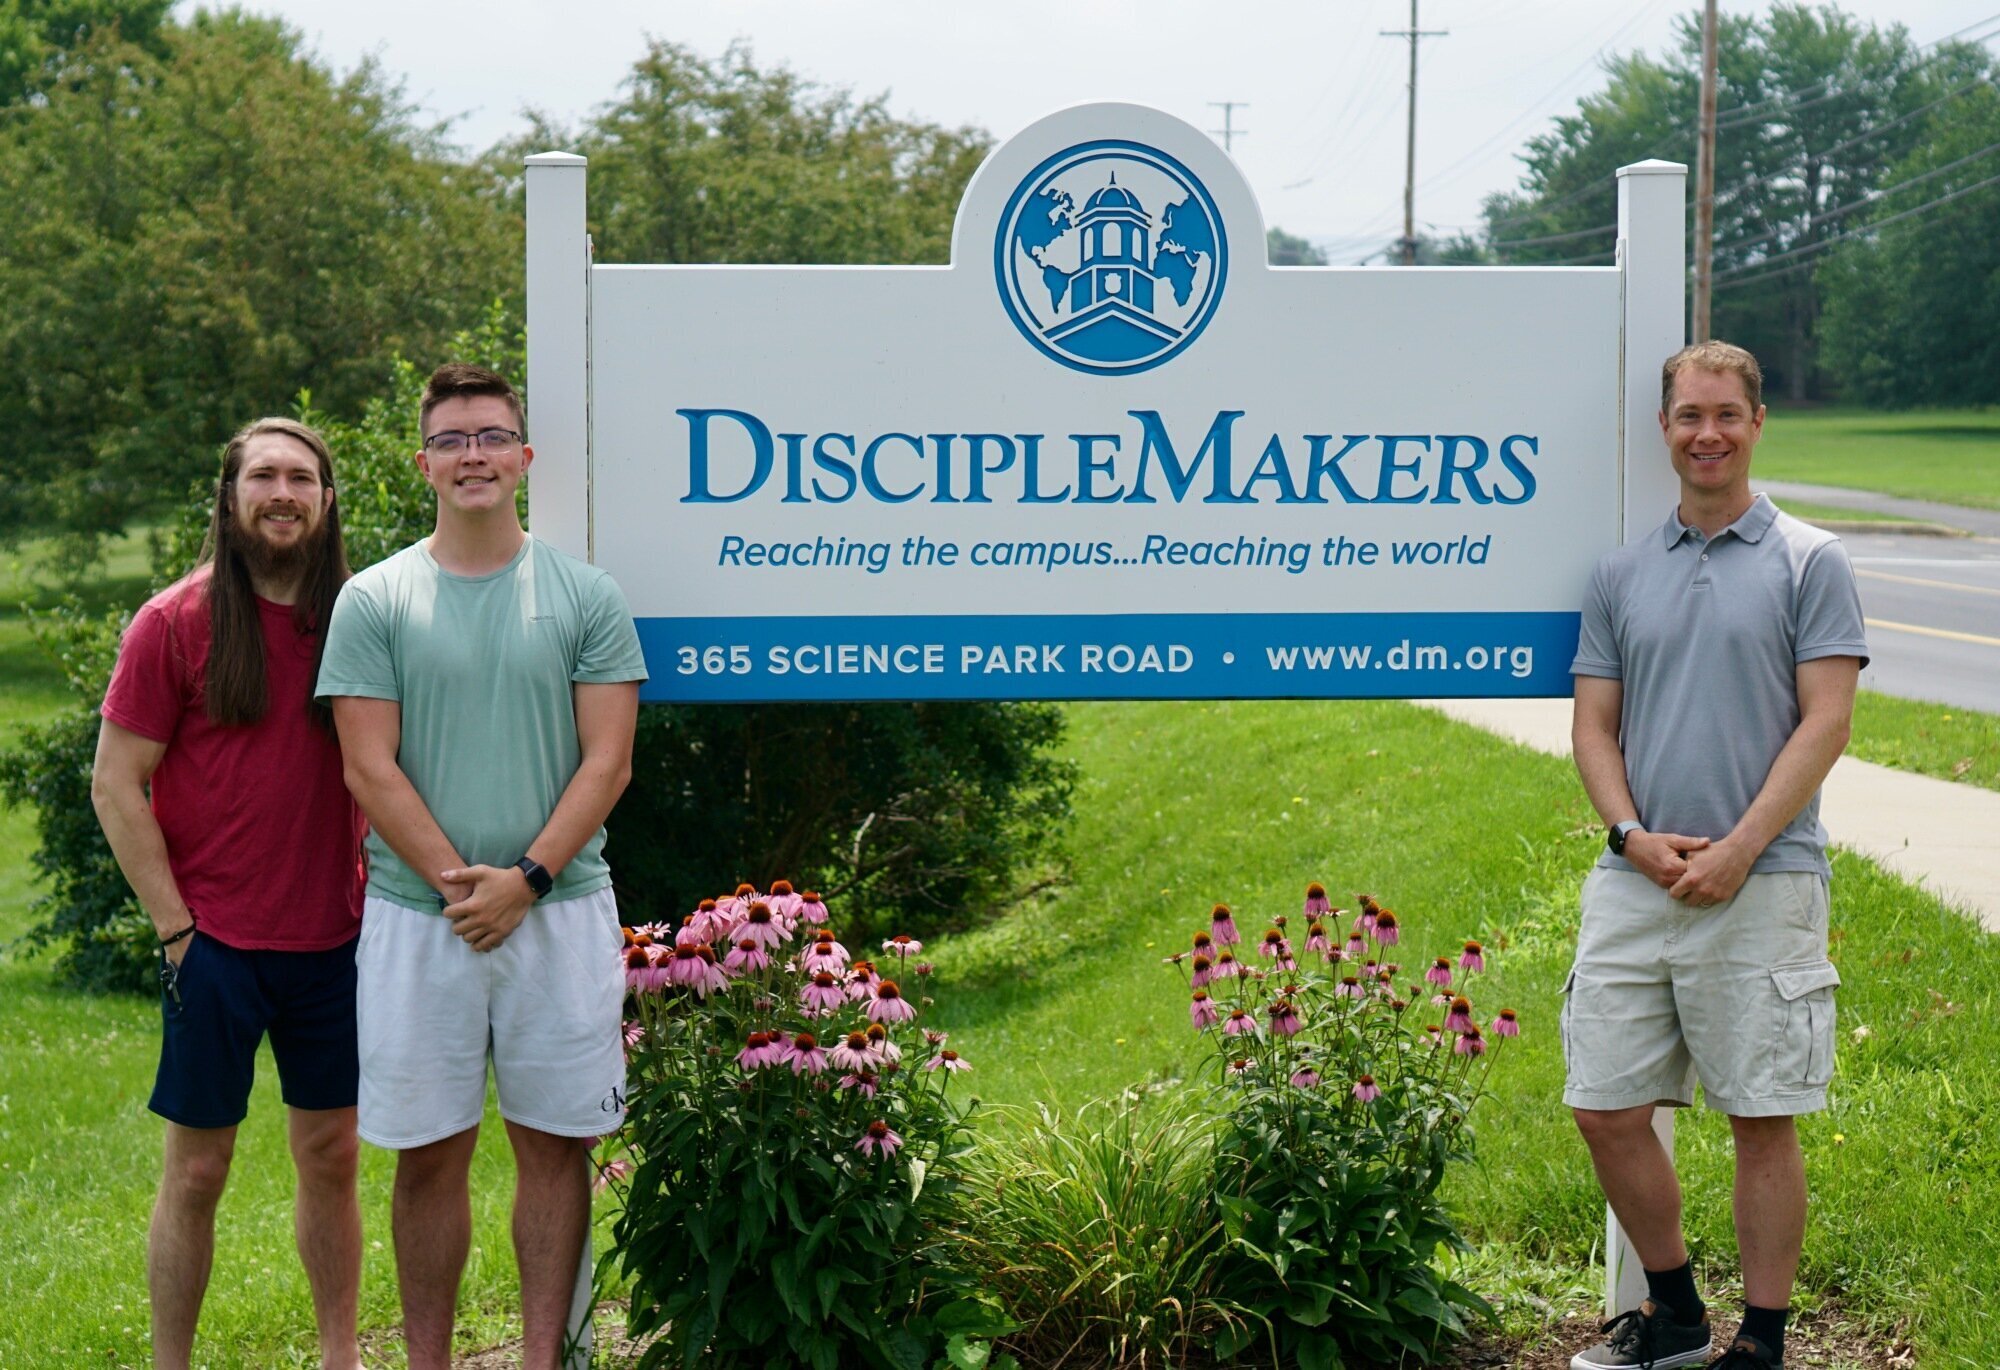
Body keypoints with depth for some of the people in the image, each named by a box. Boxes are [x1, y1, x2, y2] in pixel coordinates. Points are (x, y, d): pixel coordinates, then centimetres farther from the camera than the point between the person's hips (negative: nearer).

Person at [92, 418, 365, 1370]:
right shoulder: (174, 623, -5)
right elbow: (116, 785, -6)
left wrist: (377, 897, 3)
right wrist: (177, 926, -9)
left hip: (334, 941, 3)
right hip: (216, 944, -3)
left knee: (331, 1152, 11)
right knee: (197, 1167, 4)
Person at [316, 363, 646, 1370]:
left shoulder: (586, 597, 4)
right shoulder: (373, 601, 3)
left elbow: (606, 762, -1)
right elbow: (370, 769, -2)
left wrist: (526, 880, -11)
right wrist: (457, 881, -10)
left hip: (560, 908, 0)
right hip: (415, 915, 0)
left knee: (554, 1142, 5)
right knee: (429, 1153, 5)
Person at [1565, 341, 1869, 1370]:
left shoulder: (1809, 562, 1)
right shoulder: (1622, 574, 13)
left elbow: (1825, 721, -5)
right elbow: (1594, 726, 12)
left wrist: (1737, 850, -14)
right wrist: (1633, 835, -6)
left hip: (1762, 887, -4)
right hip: (1634, 881, 4)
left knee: (1763, 1119, 1)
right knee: (1605, 1108, 4)